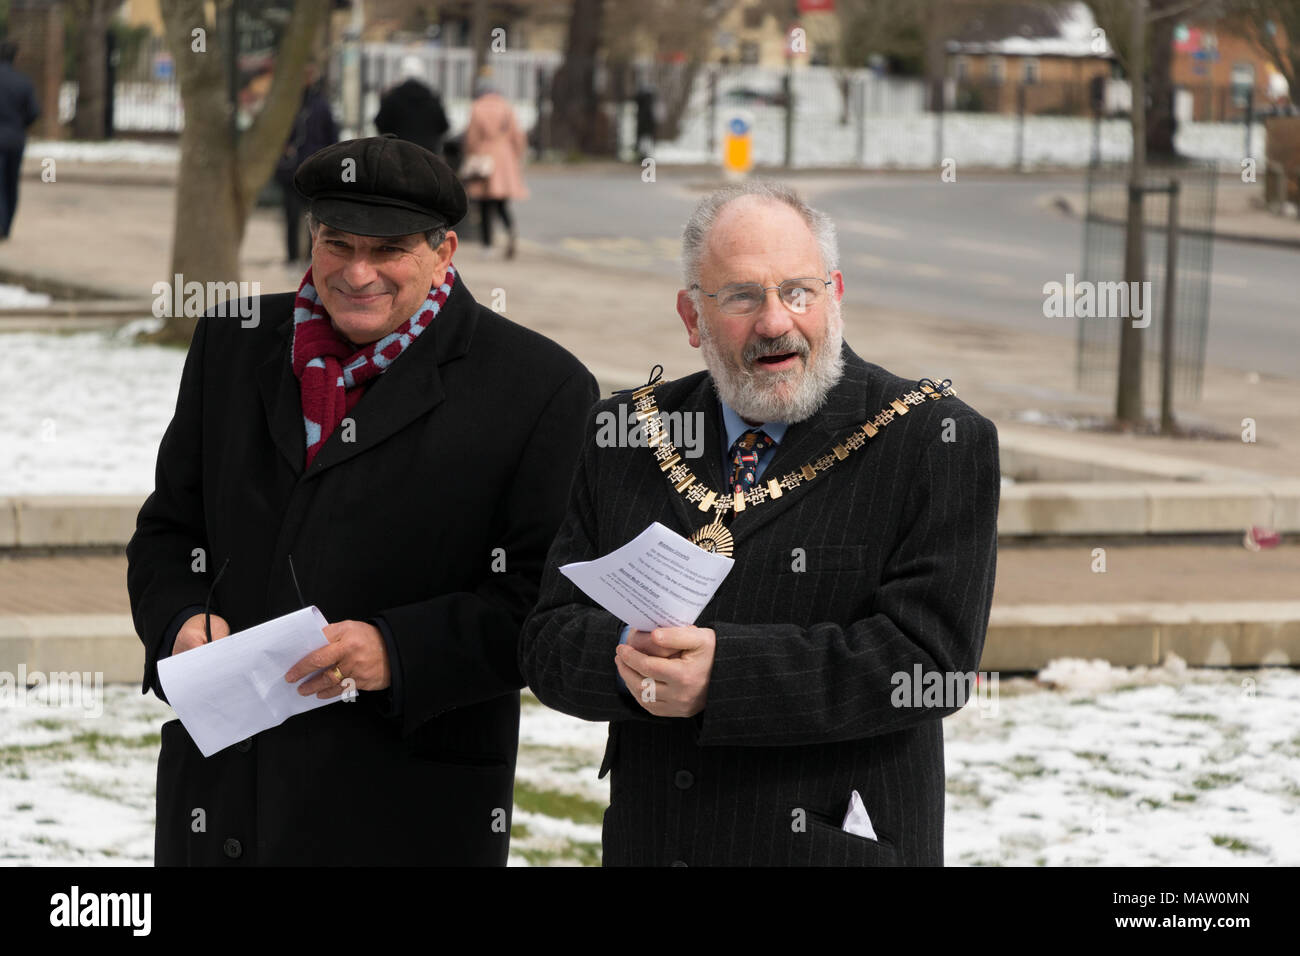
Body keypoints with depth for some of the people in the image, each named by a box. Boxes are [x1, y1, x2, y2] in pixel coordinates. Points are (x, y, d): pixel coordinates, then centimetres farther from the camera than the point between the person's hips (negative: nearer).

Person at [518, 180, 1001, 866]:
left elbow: (928, 658, -17)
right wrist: (628, 658, -21)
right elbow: (549, 641, 1)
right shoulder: (621, 439, 5)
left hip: (837, 847, -3)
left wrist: (724, 672, -25)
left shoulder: (938, 443, -8)